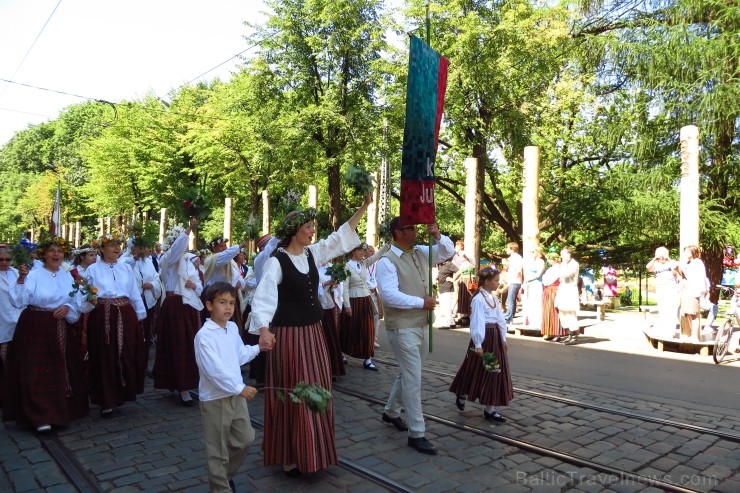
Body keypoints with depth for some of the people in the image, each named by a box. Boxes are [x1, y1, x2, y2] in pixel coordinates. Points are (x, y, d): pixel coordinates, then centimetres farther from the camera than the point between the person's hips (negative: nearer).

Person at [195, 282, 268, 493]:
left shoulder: (233, 328, 4)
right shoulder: (204, 335, -21)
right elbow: (214, 370, -25)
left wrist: (258, 348, 6)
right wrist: (241, 388, -22)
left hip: (236, 395, 7)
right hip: (215, 399, -7)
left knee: (246, 438, 18)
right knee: (218, 450, 8)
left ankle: (227, 474, 41)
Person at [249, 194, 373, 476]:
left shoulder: (312, 253, 6)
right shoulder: (276, 261, -14)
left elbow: (341, 237, 12)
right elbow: (263, 297, -22)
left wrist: (364, 207, 8)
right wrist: (264, 330, -39)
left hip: (313, 332, 7)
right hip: (288, 335, -7)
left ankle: (311, 451, 31)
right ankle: (289, 456, 19)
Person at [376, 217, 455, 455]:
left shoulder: (421, 253, 8)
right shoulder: (387, 261, -15)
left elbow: (448, 251, 14)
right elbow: (389, 295, -24)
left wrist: (438, 236, -5)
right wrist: (421, 302, -21)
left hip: (420, 326, 8)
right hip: (402, 328, -8)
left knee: (408, 373, 21)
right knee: (413, 379, -6)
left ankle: (391, 412, 42)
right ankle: (416, 434, 5)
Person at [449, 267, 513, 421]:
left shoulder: (494, 298, 10)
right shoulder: (478, 299, -15)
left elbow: (500, 320, 15)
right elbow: (476, 323, -17)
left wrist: (503, 339, 13)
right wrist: (478, 345, -18)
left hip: (495, 337, 8)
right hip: (484, 338, -8)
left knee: (494, 372, 8)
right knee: (478, 372, 4)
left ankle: (489, 409, 17)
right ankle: (462, 397, 29)